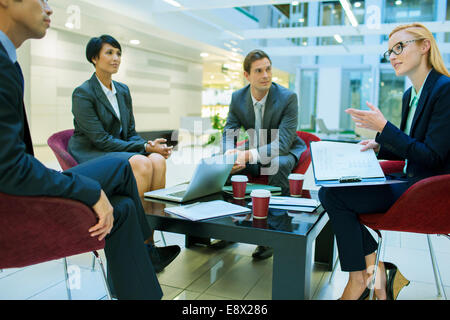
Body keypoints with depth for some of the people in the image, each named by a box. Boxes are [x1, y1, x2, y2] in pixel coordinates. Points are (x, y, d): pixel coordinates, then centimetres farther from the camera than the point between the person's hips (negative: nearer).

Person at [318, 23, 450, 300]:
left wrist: (384, 127, -21)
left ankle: (359, 279, -2)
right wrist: (380, 146, 4)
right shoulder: (410, 95, 13)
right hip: (410, 183, 9)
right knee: (329, 191, -1)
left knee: (334, 195, -18)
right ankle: (376, 267, 2)